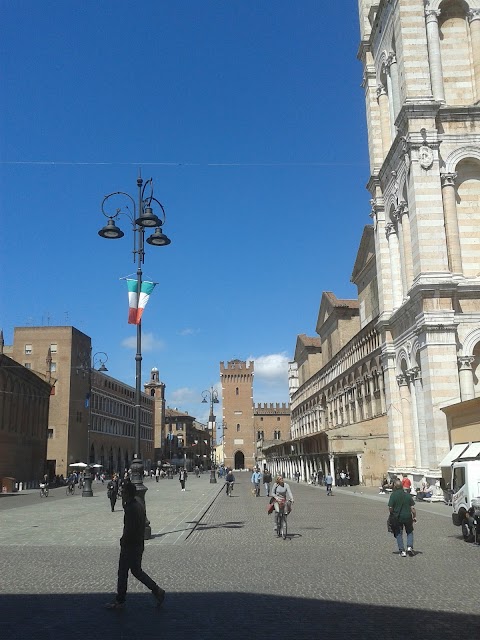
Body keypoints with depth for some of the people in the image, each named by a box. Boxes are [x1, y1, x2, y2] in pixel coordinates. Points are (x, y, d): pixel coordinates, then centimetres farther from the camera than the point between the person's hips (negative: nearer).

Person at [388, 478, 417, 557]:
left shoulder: (393, 495, -10)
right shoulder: (408, 495, -2)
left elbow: (390, 508, -12)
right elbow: (412, 508, -3)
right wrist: (414, 516, 9)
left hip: (397, 518, -2)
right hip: (408, 516, 2)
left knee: (399, 534, 12)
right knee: (409, 532, 21)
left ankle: (402, 551, 8)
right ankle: (409, 547, 5)